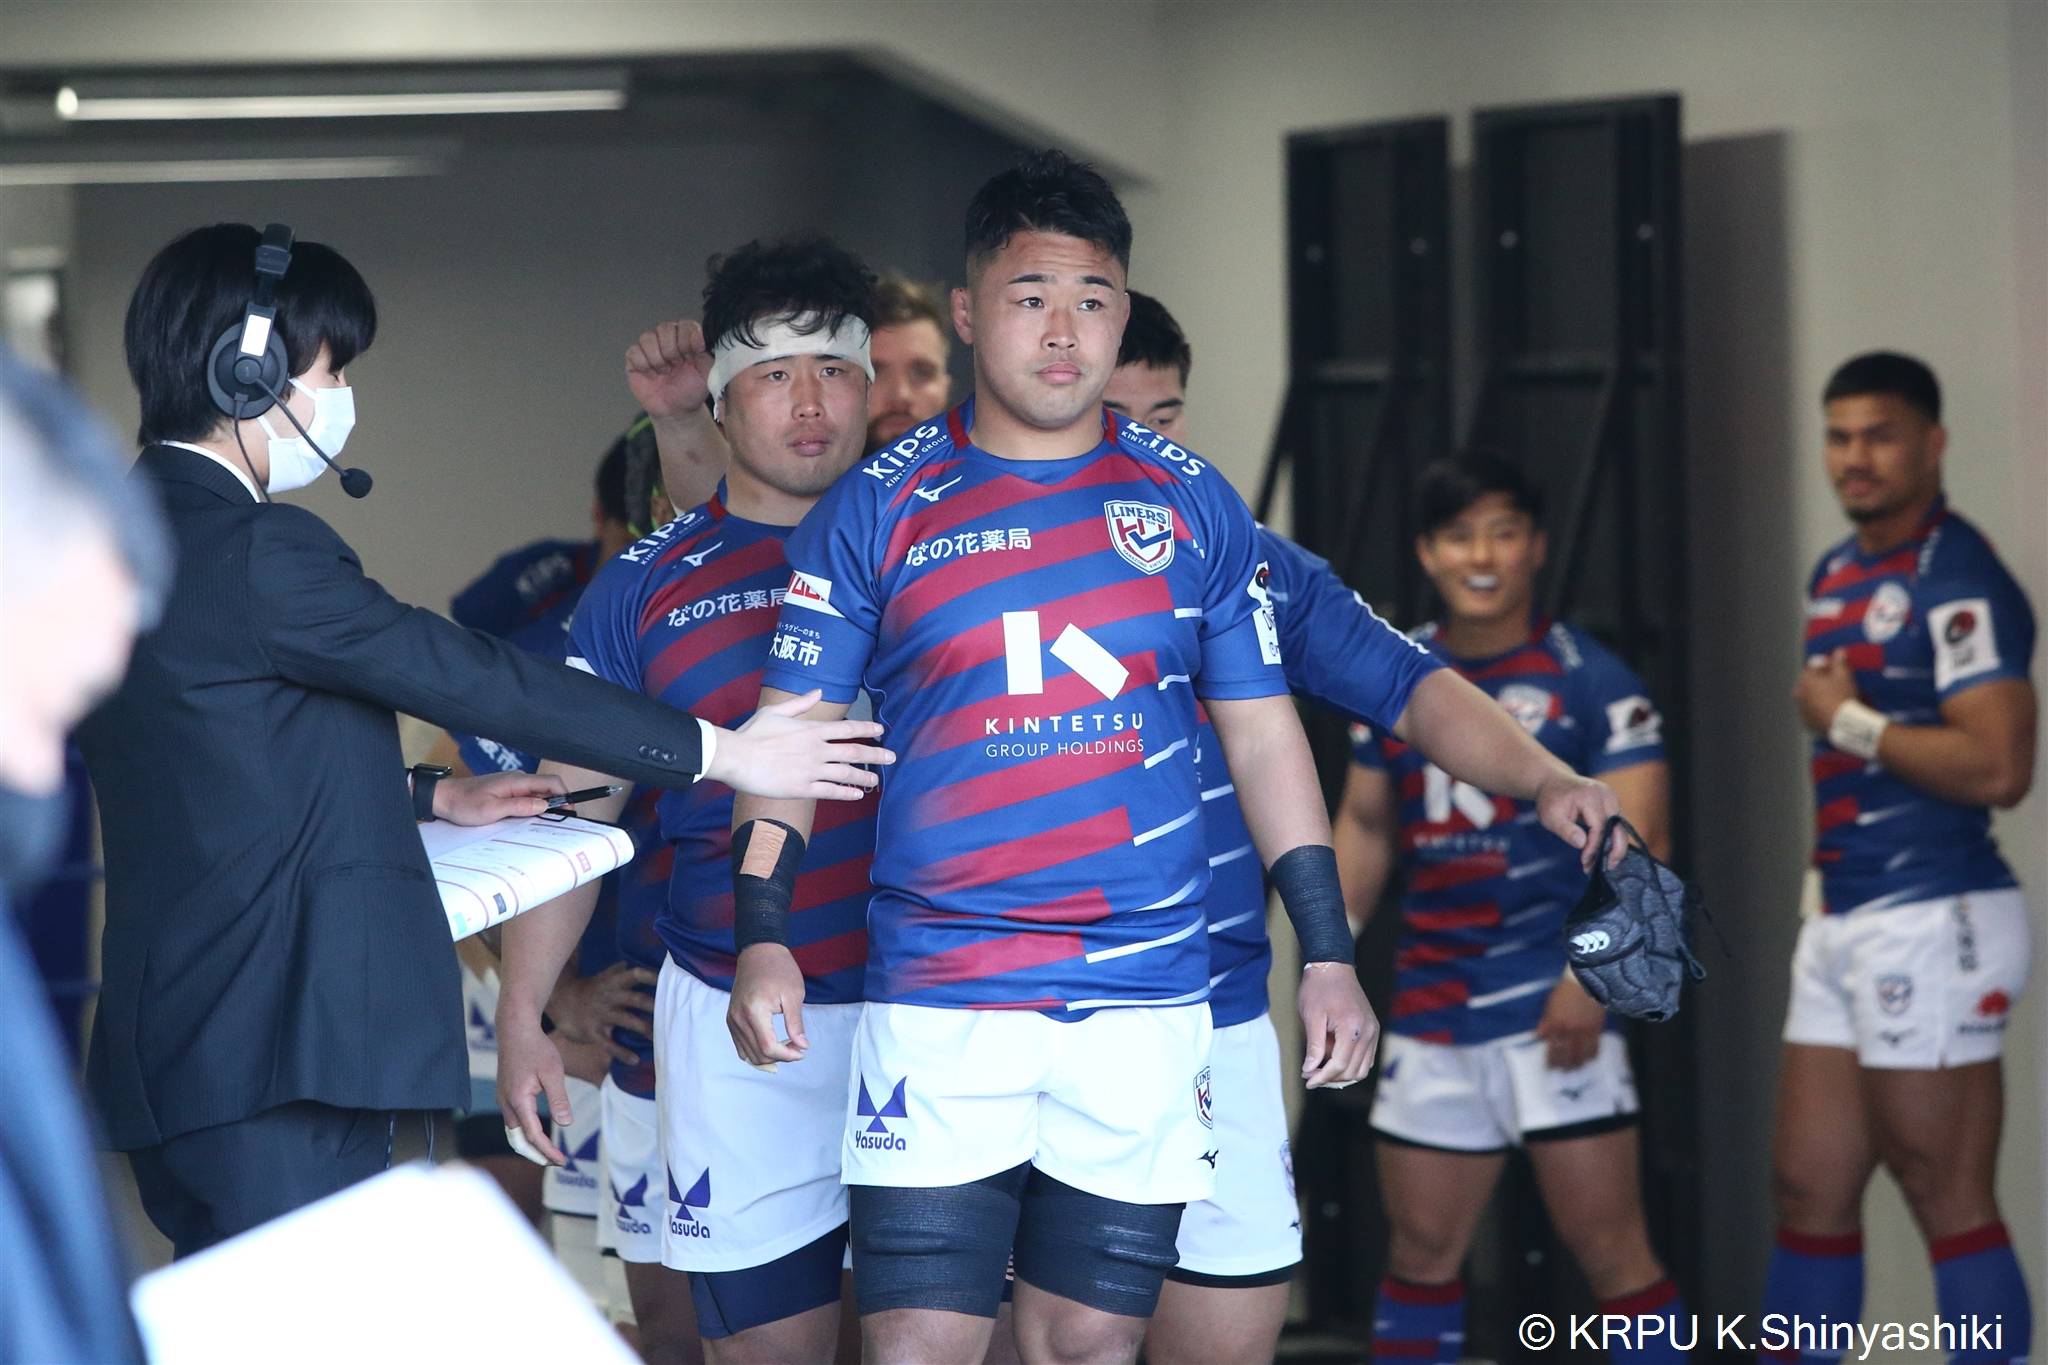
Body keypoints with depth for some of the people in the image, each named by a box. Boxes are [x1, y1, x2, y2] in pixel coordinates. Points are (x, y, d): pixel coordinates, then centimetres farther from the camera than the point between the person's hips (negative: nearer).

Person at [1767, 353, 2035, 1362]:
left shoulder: (1957, 582, -14)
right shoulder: (1836, 576, 15)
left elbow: (1997, 766, -25)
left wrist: (1851, 722, -15)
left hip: (1933, 923, -9)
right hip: (1842, 920, 9)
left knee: (1949, 1202, -4)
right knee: (1809, 1191, 12)